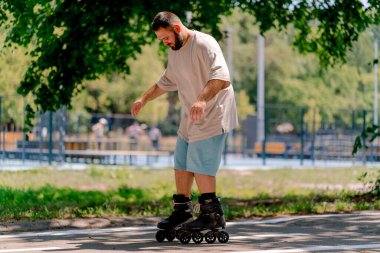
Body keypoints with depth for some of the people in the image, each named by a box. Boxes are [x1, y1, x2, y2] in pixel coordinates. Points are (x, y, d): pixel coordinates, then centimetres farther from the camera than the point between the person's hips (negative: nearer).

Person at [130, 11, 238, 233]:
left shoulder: (204, 44, -20)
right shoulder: (174, 51, 10)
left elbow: (221, 77, -34)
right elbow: (166, 82, 29)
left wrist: (202, 100, -47)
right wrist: (144, 99, 26)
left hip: (212, 116, -9)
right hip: (191, 118, 9)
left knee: (200, 166, -12)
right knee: (181, 164, 11)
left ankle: (213, 215, -4)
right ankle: (182, 210, 22)